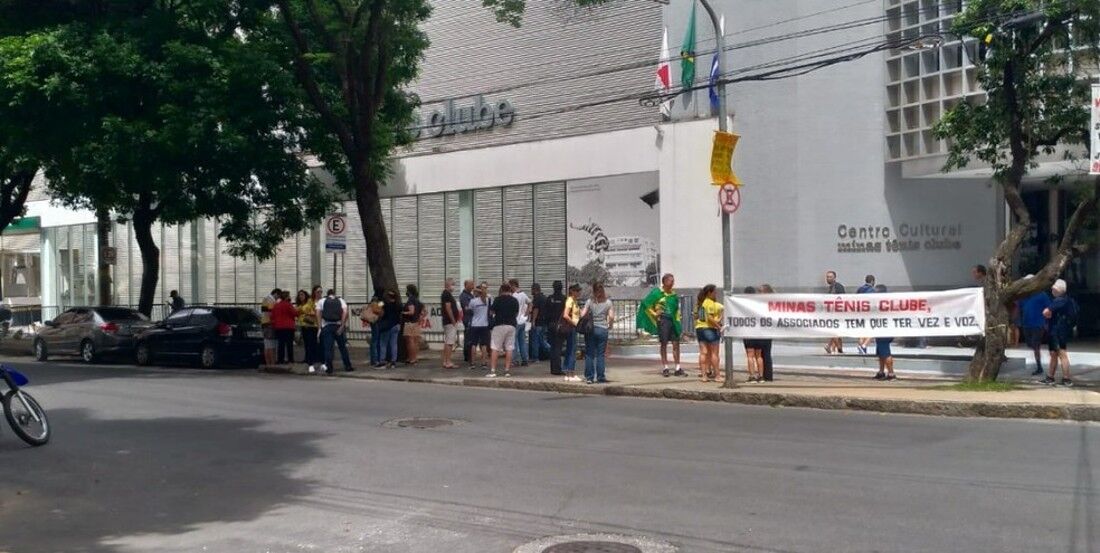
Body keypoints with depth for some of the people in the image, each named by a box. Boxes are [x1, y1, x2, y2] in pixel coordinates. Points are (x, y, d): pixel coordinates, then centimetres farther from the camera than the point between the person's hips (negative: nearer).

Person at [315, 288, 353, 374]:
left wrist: (320, 325, -6)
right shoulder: (341, 300, 10)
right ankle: (348, 366, 13)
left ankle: (328, 368, -5)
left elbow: (318, 313, -5)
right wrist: (342, 326, -8)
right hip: (338, 326, 1)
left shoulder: (322, 301, 10)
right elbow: (345, 312, -6)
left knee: (328, 348, 0)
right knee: (343, 347, 10)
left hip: (327, 326, -1)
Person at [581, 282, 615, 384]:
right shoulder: (608, 302, 0)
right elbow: (611, 317, -7)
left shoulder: (590, 301, -2)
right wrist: (609, 325, 10)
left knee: (589, 354, 6)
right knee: (601, 354, 5)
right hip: (603, 330, 0)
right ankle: (600, 377, 5)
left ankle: (589, 377, 6)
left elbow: (582, 315, -9)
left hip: (590, 329, 0)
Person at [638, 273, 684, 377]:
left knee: (676, 344, 2)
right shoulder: (657, 292, -5)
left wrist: (677, 318, 14)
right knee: (664, 343, 1)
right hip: (663, 320, -5)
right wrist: (654, 314, -5)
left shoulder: (674, 294, 11)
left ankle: (678, 369, 6)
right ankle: (665, 368, 7)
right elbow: (646, 304, -3)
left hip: (673, 321, 5)